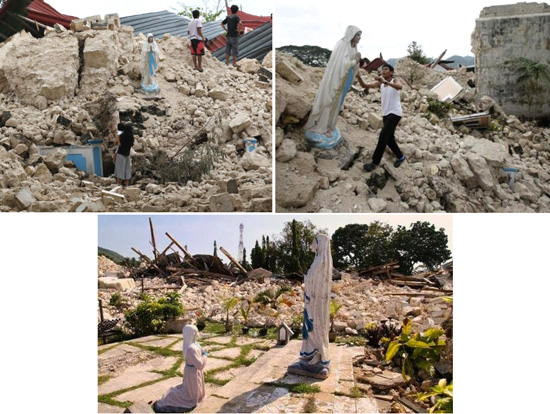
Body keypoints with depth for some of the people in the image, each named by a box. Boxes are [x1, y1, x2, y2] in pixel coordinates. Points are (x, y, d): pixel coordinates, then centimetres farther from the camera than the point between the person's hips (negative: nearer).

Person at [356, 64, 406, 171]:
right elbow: (364, 85, -3)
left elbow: (400, 86, -31)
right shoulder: (379, 83, 7)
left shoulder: (395, 80, -7)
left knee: (383, 135, -16)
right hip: (386, 114, 7)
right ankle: (400, 157, 34)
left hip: (395, 113, -7)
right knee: (389, 138, 13)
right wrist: (358, 75, -21)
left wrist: (386, 82, -43)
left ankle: (375, 162, -16)